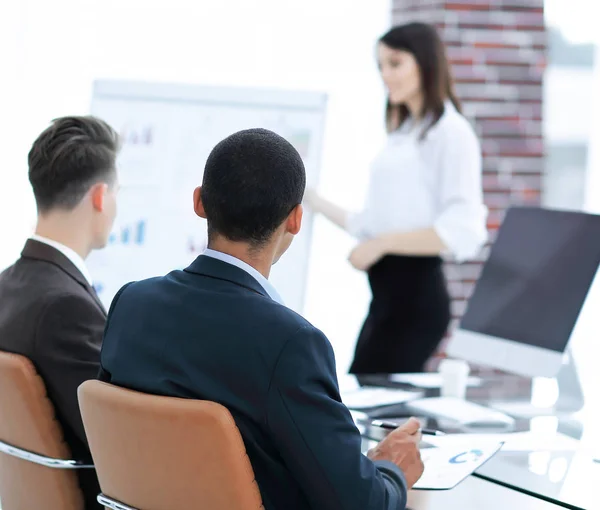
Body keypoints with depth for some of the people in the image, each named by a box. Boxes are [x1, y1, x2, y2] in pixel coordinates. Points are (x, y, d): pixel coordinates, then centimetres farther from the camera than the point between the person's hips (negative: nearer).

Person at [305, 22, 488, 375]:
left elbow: (461, 231, -17)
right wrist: (313, 200, 22)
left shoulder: (451, 132, -7)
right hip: (387, 294, 8)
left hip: (416, 294, -8)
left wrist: (383, 243, -14)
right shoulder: (403, 134, 19)